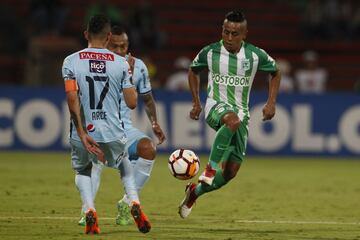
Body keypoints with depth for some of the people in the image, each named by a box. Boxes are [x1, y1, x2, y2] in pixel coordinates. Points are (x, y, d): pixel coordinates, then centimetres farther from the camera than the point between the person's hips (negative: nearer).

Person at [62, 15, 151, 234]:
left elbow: (72, 98, -13)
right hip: (113, 133, 1)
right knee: (125, 167, 31)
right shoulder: (121, 63, -1)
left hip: (84, 132, -1)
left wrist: (82, 134, -13)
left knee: (82, 171, 28)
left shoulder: (71, 61, -3)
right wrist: (130, 76, 18)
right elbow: (132, 103, -1)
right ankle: (135, 204, 6)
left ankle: (90, 210, 3)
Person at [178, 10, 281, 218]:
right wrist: (196, 102, 8)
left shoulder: (256, 56, -4)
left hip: (241, 112, 3)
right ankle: (211, 168, -38)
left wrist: (271, 103, 2)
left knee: (231, 170, -2)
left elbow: (275, 73, 14)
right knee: (233, 120, -42)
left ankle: (195, 191, 23)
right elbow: (194, 70, 16)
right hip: (216, 107, -3)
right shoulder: (210, 52, -4)